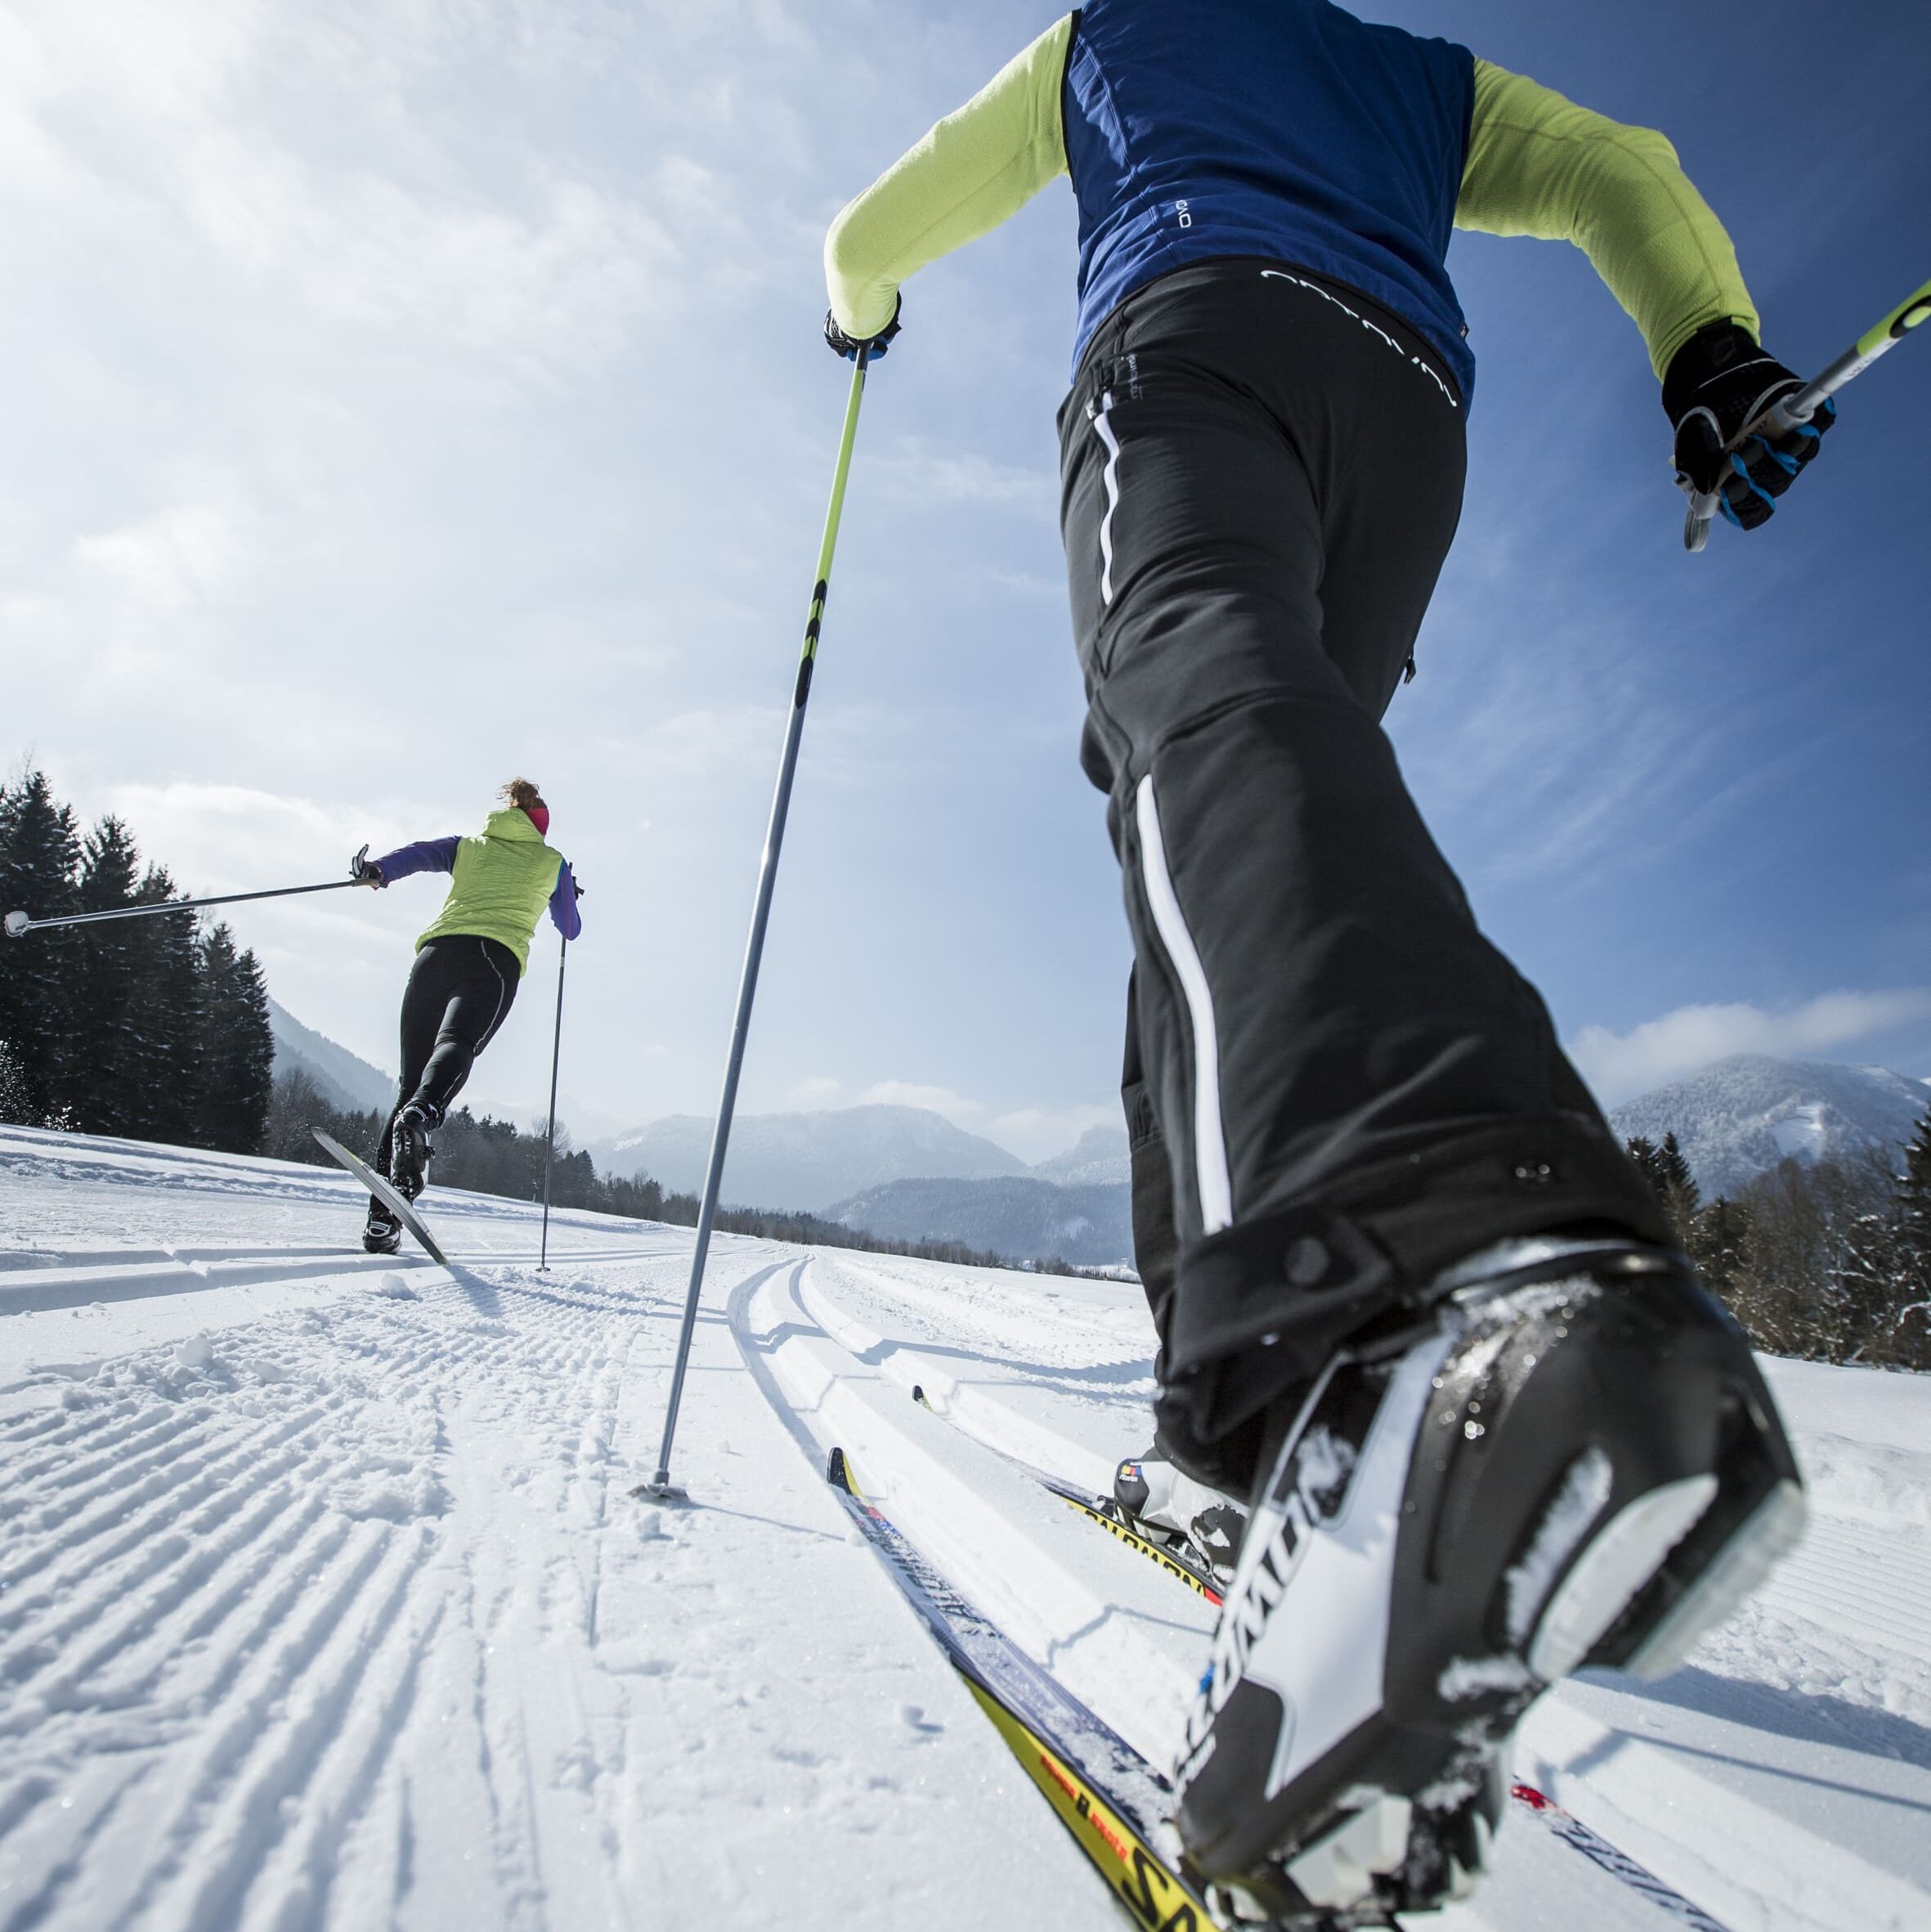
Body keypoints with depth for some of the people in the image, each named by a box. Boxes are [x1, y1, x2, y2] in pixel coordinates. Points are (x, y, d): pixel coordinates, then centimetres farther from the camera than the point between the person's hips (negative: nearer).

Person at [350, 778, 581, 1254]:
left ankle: (382, 1219, -6)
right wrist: (569, 897, 54)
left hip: (437, 950, 3)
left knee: (411, 1077, 2)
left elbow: (418, 853, 10)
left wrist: (377, 869, -6)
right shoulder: (552, 862, 26)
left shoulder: (468, 847, 31)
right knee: (456, 1045, -26)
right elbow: (570, 929, 35)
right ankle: (419, 1118, -62)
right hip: (495, 957, -3)